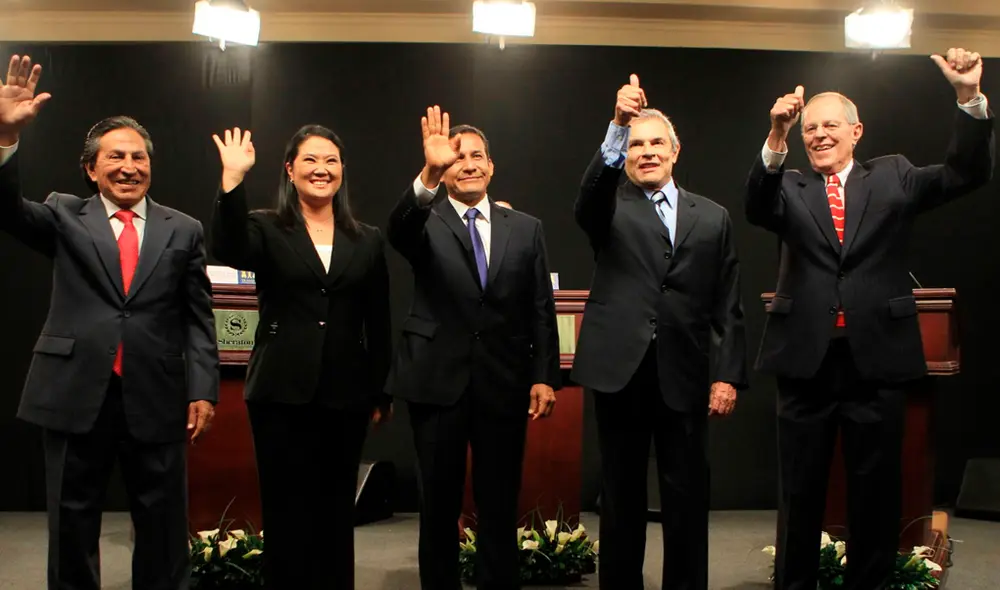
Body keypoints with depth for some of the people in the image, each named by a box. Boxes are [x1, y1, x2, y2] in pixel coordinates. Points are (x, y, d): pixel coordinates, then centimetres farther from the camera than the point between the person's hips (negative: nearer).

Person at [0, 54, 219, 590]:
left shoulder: (183, 231, 7)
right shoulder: (65, 217, 8)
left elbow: (197, 319, 4)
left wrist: (202, 390, -4)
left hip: (156, 400, 0)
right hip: (75, 395, 0)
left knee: (164, 530, 9)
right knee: (71, 530, 12)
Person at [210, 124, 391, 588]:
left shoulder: (367, 240, 8)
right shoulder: (266, 229, 2)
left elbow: (378, 324, 9)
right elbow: (228, 250, -22)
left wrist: (382, 393, 8)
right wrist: (233, 179, -31)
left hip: (346, 395, 2)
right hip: (282, 392, -2)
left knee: (336, 512, 12)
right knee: (287, 513, 5)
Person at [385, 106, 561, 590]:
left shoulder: (525, 229, 8)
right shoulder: (425, 223, 3)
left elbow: (541, 309, 6)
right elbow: (398, 231, -22)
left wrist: (545, 376, -2)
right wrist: (428, 175, -38)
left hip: (504, 384, 1)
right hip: (438, 380, -1)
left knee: (500, 508, 8)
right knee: (438, 505, 10)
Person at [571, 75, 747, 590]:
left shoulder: (712, 217, 11)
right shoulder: (610, 207, 7)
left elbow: (727, 305, 7)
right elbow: (590, 193, -19)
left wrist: (729, 375, -1)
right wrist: (618, 124, -33)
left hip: (685, 375, 1)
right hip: (620, 369, -1)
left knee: (687, 498, 6)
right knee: (621, 495, 10)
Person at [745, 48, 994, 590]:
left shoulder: (892, 176, 9)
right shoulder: (791, 188, 6)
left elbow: (967, 174, -2)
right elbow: (758, 208, -15)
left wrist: (970, 97, -16)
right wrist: (776, 136, -30)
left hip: (876, 359, 0)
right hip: (806, 360, 0)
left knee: (876, 494, 10)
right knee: (800, 494, 11)